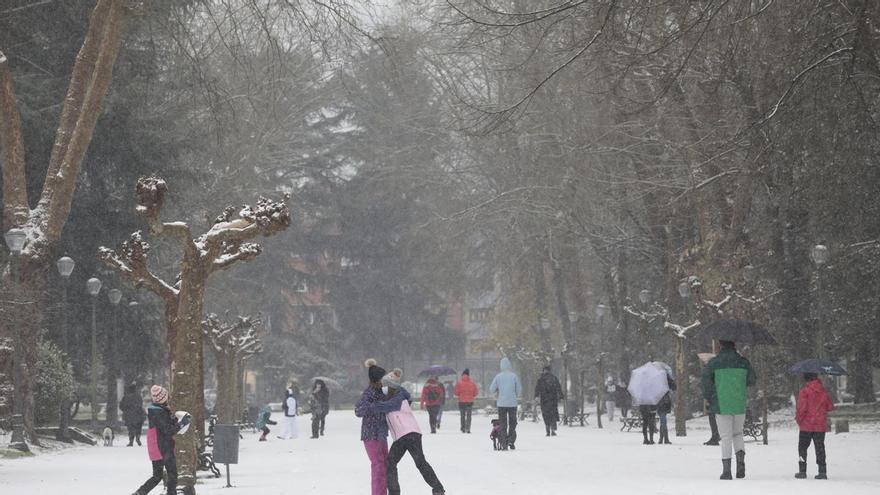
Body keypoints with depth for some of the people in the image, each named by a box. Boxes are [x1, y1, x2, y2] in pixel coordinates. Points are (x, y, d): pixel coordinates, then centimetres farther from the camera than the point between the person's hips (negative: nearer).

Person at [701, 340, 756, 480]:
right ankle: (741, 457, -4)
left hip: (721, 405, -2)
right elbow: (751, 380, 6)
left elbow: (705, 381, -10)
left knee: (726, 437, 3)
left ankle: (726, 470, -2)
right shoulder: (743, 362, 1)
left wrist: (709, 397, 6)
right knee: (738, 434, 20)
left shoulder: (714, 363, -5)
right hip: (740, 405, 2)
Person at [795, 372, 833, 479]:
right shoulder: (823, 390, 1)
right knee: (820, 447, 7)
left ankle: (802, 471, 4)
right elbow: (830, 407, 6)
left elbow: (802, 407, -14)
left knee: (802, 447, 8)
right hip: (821, 425, 3)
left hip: (807, 424, -3)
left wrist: (798, 418, 2)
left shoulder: (805, 390, -11)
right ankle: (822, 471, 1)